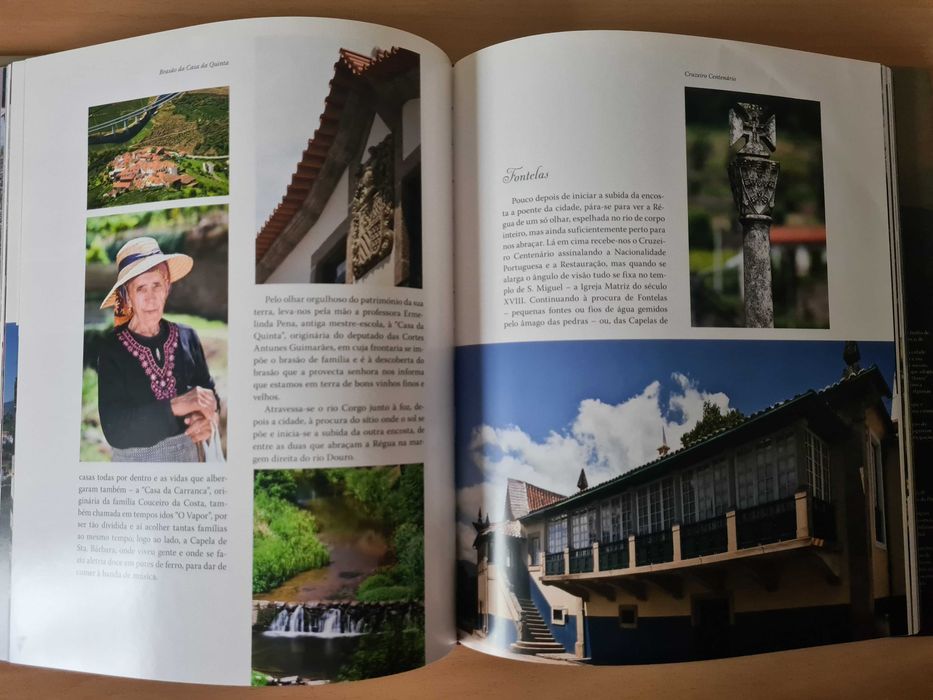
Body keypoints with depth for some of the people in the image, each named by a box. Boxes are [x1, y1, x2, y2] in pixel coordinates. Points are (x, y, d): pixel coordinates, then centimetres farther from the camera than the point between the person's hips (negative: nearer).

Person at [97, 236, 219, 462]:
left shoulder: (187, 337, -6)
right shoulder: (112, 350, -11)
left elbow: (208, 391, 0)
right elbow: (113, 429, -17)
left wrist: (207, 417, -22)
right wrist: (174, 406, -28)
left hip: (189, 452, 2)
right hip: (136, 458, -2)